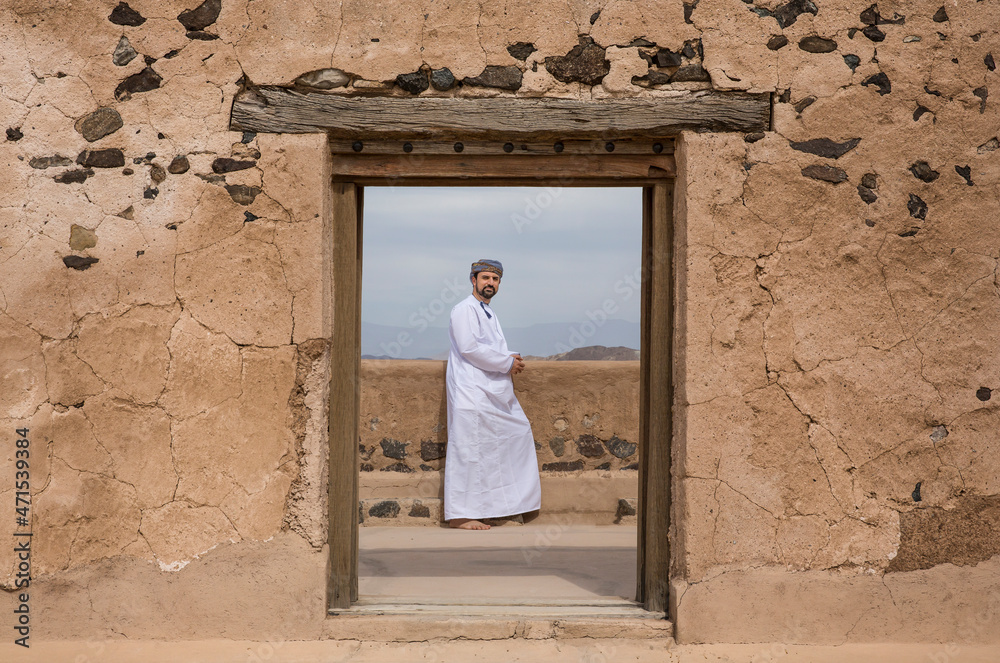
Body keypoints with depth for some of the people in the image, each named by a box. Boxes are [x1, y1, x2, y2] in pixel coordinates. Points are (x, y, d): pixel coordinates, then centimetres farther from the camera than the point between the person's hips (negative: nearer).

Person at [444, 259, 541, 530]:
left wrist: (511, 359, 4)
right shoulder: (465, 309, -9)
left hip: (493, 393, 10)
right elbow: (469, 347, -21)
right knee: (468, 449, -8)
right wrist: (507, 363, -14)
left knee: (519, 430, 16)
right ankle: (460, 515, -4)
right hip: (472, 393, -10)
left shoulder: (488, 313, 20)